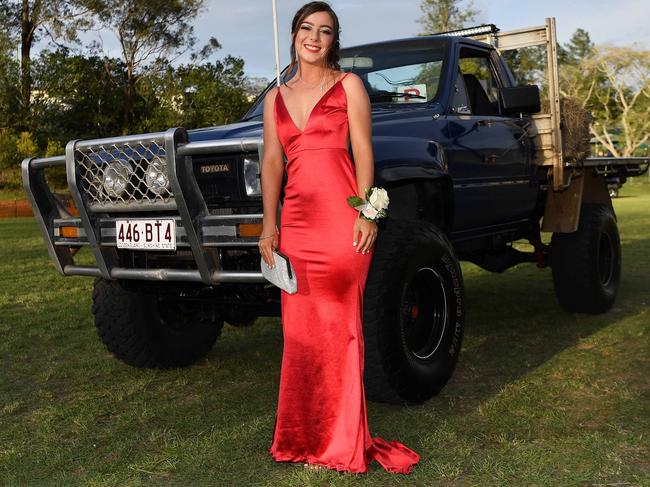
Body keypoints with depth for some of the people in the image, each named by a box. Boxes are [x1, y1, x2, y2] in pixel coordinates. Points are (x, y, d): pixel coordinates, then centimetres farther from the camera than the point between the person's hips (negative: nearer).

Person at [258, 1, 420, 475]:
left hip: (341, 220, -4)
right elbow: (272, 161, 14)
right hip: (297, 221, 4)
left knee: (340, 328, -2)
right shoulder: (277, 97, 19)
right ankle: (302, 434, 18)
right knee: (299, 329, 7)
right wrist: (269, 223, 5)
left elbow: (363, 151, 1)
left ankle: (343, 439, 8)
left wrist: (365, 212, -10)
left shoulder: (349, 85, 8)